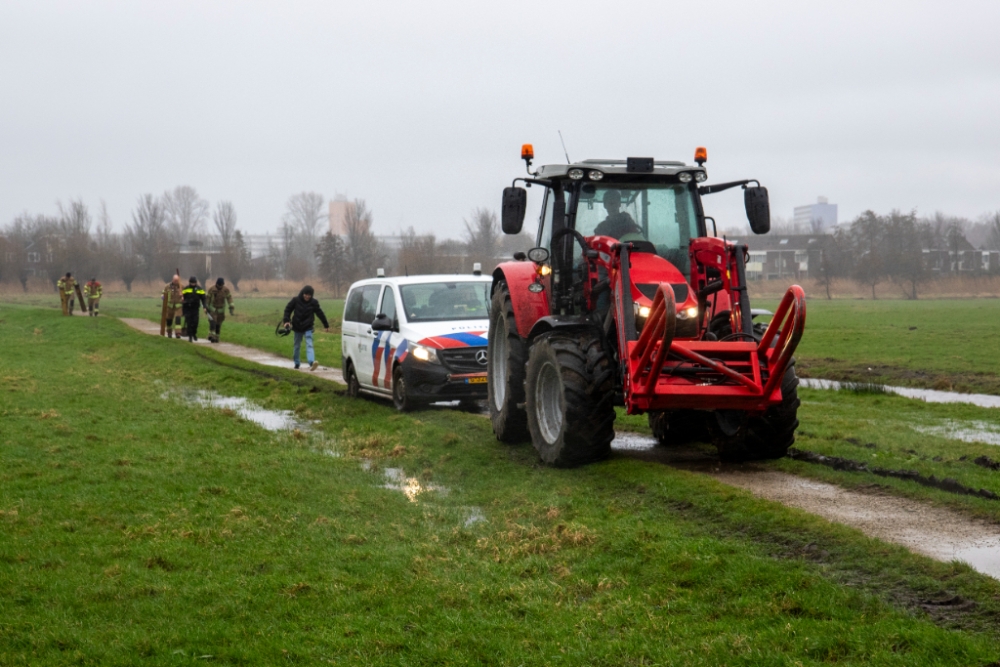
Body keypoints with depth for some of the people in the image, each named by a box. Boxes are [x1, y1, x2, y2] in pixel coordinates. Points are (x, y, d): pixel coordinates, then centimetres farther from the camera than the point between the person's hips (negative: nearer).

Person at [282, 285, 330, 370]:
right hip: (297, 328, 1)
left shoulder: (313, 302, -4)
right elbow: (288, 309, 3)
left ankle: (311, 362, -32)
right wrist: (286, 321, -9)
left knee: (309, 345, -17)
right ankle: (296, 363, 28)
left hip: (308, 328, -1)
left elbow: (320, 313, 4)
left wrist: (326, 325, 10)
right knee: (297, 346, 13)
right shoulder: (295, 300, -6)